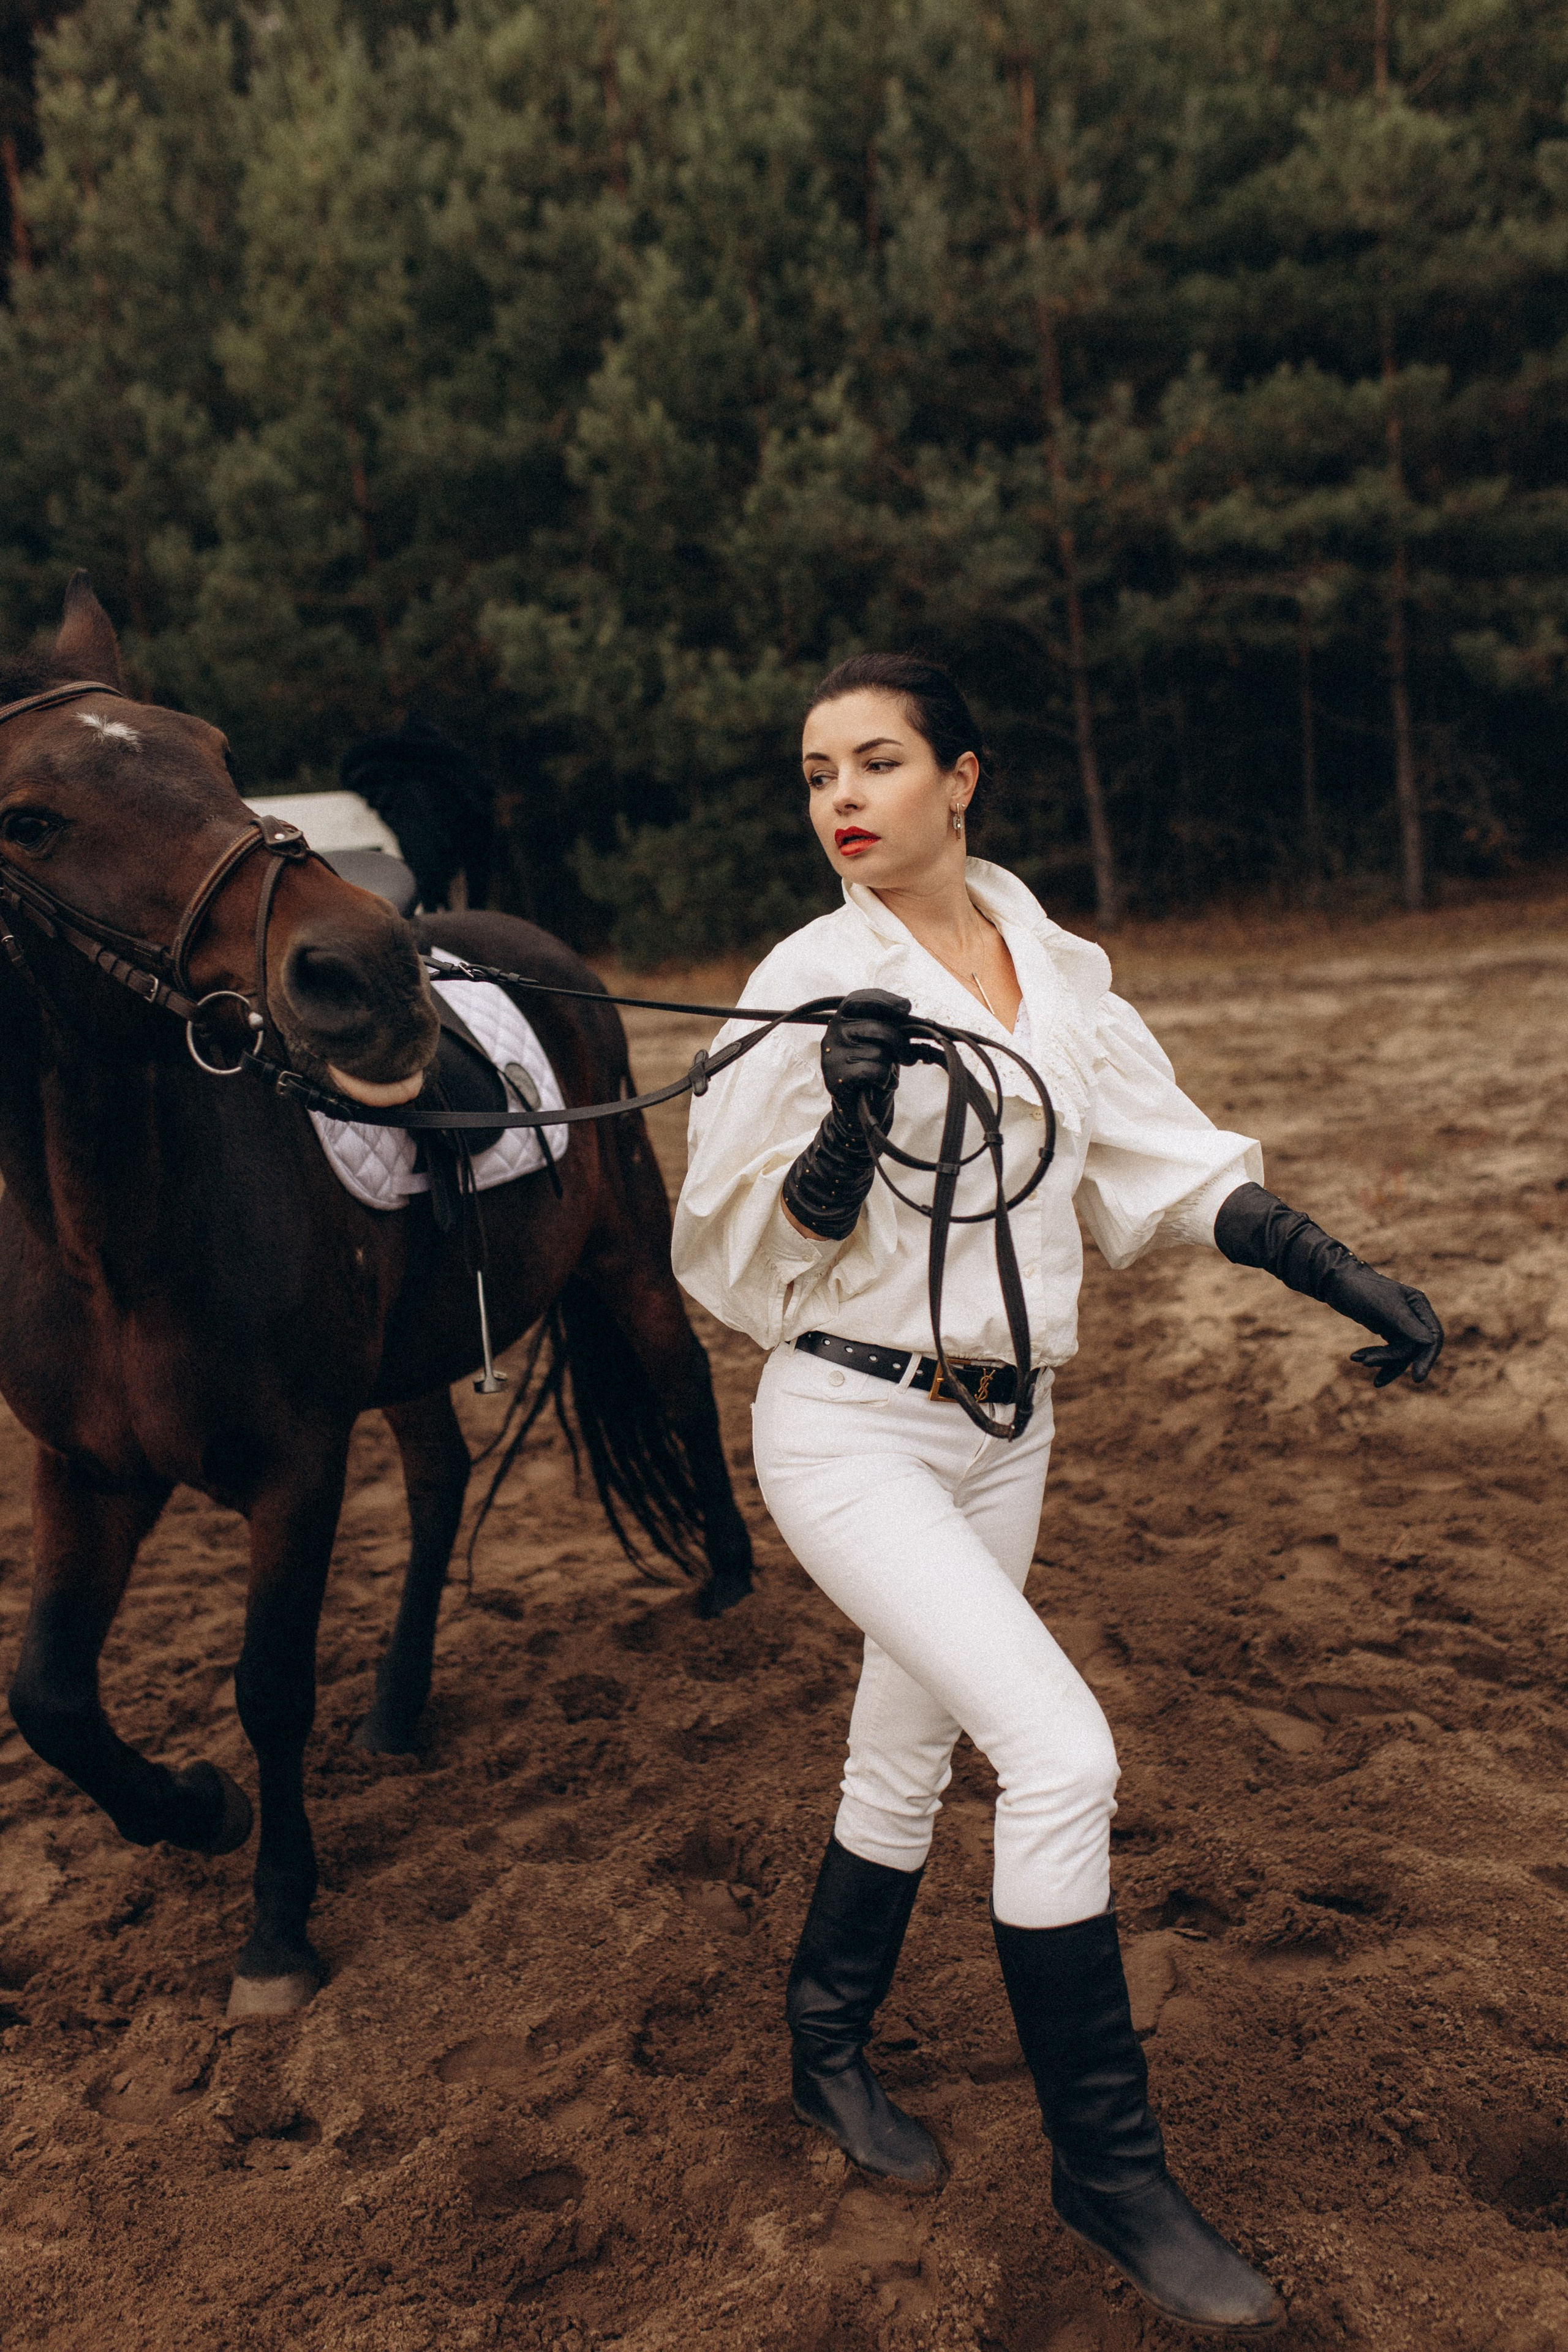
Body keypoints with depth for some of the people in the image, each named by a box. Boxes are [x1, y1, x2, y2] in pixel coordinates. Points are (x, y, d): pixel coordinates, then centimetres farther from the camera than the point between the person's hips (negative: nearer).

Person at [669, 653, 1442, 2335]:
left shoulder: (1056, 973, 3)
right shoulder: (813, 984, -10)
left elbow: (1168, 1162, 10)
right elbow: (745, 1246, -9)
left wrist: (1347, 1279, 2)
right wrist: (847, 1124, -26)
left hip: (1002, 1434, 5)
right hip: (851, 1428, -5)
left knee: (906, 1763, 18)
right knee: (1061, 1753, -15)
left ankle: (827, 2050, 42)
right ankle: (1106, 2166, 6)